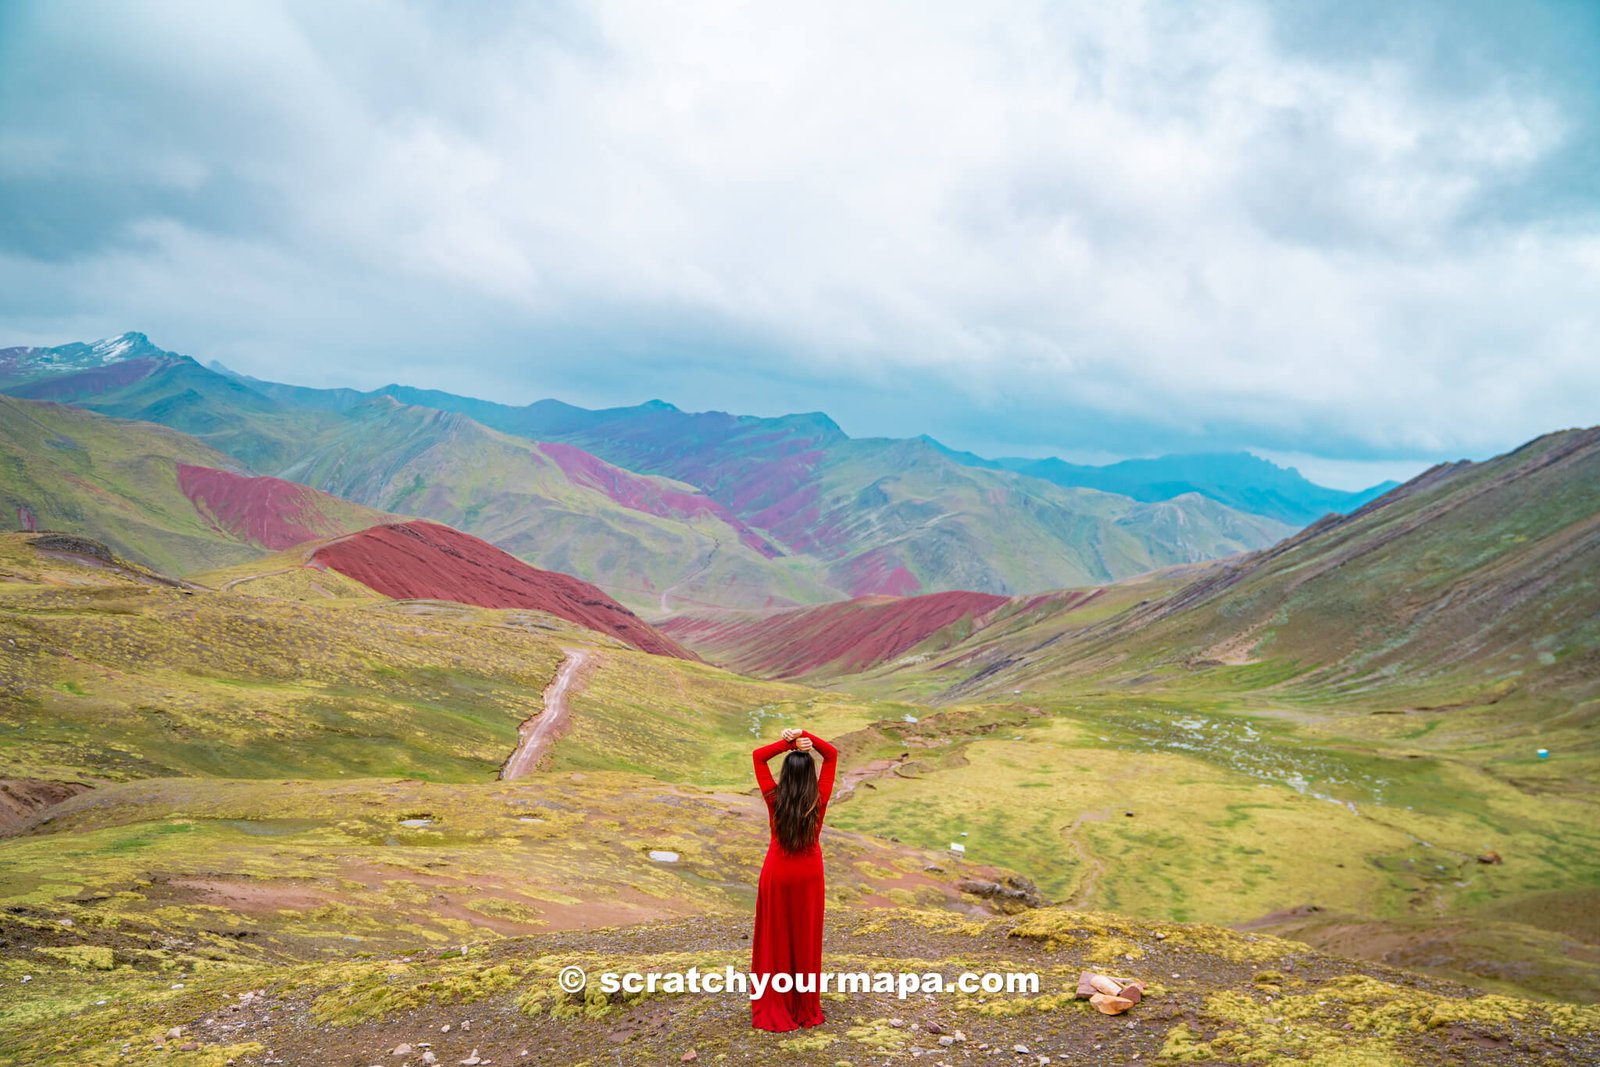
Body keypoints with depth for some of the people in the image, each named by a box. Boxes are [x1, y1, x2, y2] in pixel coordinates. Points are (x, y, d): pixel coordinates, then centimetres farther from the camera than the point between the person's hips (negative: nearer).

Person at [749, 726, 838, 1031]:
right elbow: (832, 754, -7)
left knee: (775, 940, 10)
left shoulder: (774, 798, -18)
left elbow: (758, 755, -7)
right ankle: (806, 1008, 23)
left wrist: (787, 743, -17)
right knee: (806, 939, 13)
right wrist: (806, 737, -18)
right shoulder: (819, 800, -16)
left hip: (777, 873, -1)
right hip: (809, 874, 1)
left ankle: (775, 1009, 16)